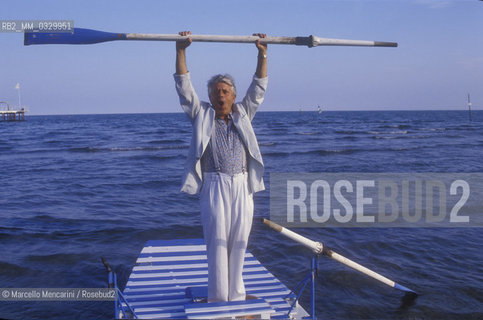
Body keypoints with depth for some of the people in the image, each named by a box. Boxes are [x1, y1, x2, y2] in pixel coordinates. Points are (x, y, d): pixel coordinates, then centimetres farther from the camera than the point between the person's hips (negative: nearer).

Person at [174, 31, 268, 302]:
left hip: (242, 186, 2)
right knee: (217, 241, -4)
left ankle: (236, 295, 16)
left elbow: (258, 89, 14)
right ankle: (218, 298, 5)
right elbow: (184, 87, 3)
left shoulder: (243, 116, 16)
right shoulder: (202, 115, 10)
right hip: (214, 185, -2)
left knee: (239, 242, 5)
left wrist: (262, 54, 9)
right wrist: (181, 51, -5)